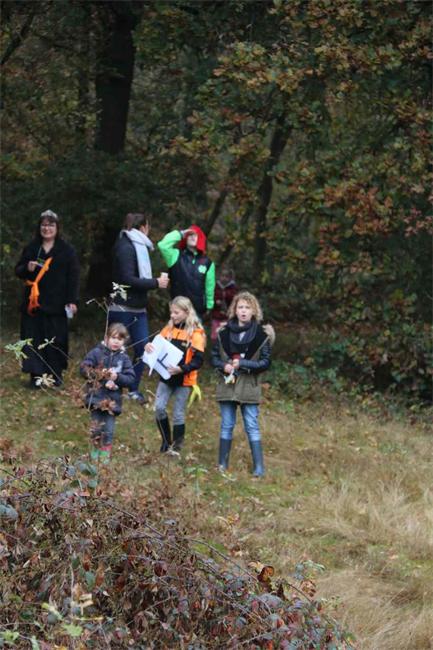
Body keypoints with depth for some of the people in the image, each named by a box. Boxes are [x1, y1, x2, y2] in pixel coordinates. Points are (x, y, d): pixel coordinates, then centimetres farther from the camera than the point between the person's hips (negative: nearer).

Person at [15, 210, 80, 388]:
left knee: (56, 340, 1)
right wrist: (27, 268, -9)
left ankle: (56, 375, 11)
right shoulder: (31, 248, 10)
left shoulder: (67, 250, 2)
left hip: (56, 304, -2)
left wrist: (72, 301, -7)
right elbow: (18, 270, 14)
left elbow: (73, 277, 0)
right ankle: (36, 376, 0)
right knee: (34, 339, -2)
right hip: (33, 303, 2)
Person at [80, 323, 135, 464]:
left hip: (112, 400, 1)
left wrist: (117, 377, -16)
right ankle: (95, 454, 22)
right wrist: (99, 374, -17)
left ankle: (105, 456, 13)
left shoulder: (124, 358, 4)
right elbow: (83, 369, -7)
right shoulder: (96, 353, -2)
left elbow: (131, 378, 0)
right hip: (96, 398, -1)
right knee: (96, 429, 6)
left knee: (108, 431, 1)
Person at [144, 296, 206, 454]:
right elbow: (158, 347, 14)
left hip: (184, 380, -4)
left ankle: (176, 448, 15)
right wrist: (149, 346, -9)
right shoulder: (168, 329, 7)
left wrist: (182, 369, -28)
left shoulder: (196, 334, -9)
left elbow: (198, 360, -14)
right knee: (159, 407, -7)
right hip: (166, 377, 4)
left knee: (178, 414, 3)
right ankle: (166, 441, 11)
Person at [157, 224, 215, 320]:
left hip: (198, 310, 2)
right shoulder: (176, 256, 2)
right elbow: (163, 245, -15)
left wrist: (208, 306, 11)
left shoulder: (207, 262, 6)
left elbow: (209, 286, 11)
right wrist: (180, 234, -8)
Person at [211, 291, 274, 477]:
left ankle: (258, 467, 0)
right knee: (226, 425, 10)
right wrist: (223, 366, -13)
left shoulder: (261, 335, -5)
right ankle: (222, 464, 18)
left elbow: (265, 362, -8)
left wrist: (242, 364, -17)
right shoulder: (224, 333, 3)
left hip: (249, 386, -3)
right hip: (227, 385, 3)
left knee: (252, 426, -2)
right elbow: (214, 357, 8)